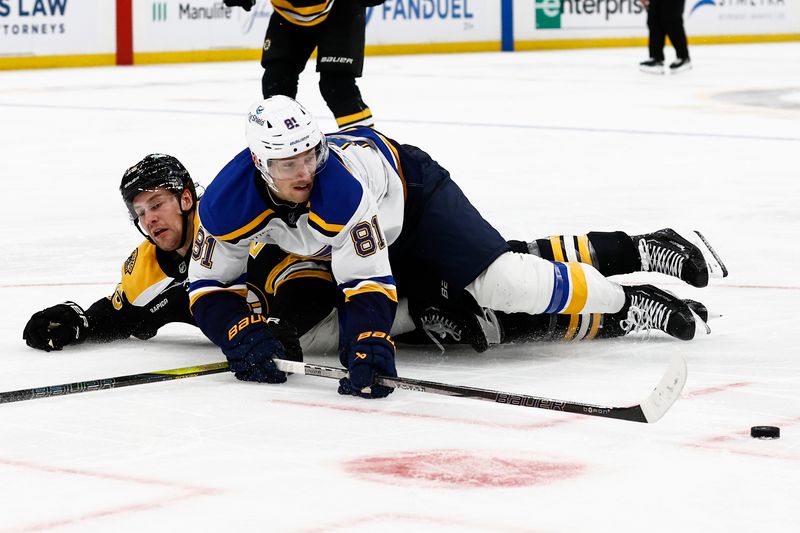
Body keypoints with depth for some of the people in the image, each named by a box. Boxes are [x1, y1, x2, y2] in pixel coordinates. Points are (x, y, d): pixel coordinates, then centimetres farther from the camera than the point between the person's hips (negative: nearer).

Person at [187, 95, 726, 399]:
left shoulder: (343, 183, -42)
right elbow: (210, 285, -19)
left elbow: (368, 280, -40)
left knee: (501, 282, -24)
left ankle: (629, 298, -4)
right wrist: (243, 334, -35)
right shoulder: (227, 206, -30)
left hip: (411, 188, -6)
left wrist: (368, 351, -51)